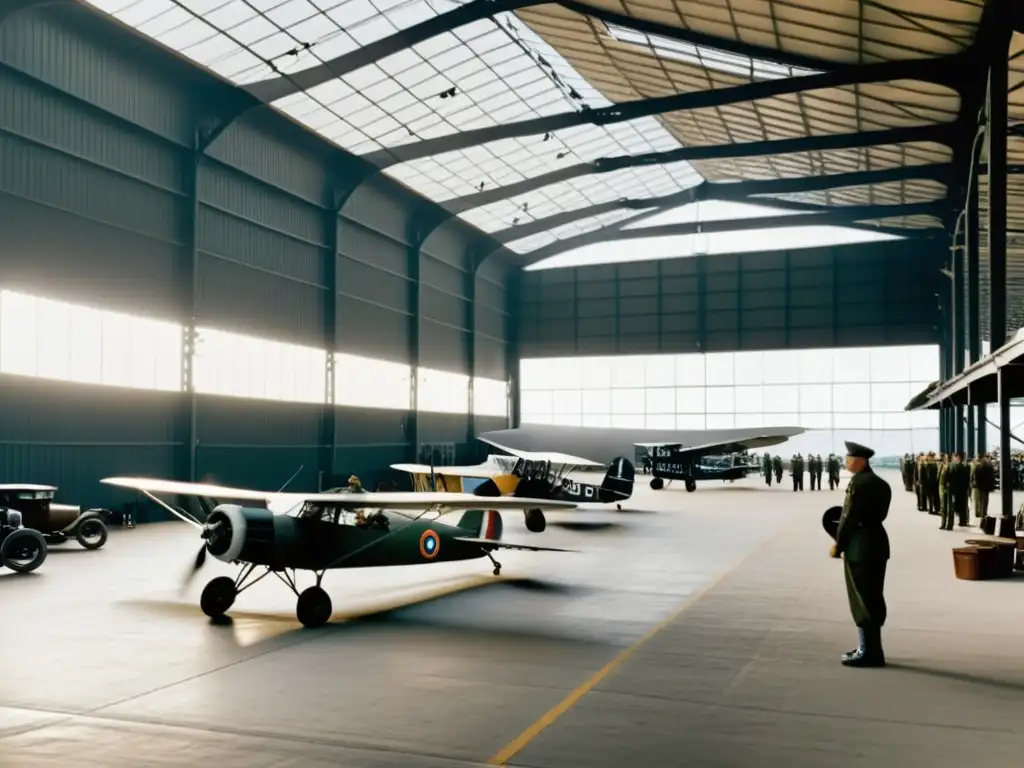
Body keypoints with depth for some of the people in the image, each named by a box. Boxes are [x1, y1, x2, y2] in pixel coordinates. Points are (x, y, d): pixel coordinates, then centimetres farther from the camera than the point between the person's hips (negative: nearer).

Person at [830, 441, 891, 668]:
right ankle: (870, 648, 24)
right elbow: (878, 514, 12)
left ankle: (868, 652, 2)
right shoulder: (880, 483, 12)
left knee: (862, 600, -2)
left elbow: (850, 517, -18)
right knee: (873, 598, 15)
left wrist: (838, 545, -8)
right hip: (876, 542, 10)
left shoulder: (859, 482, -17)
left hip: (860, 546, -10)